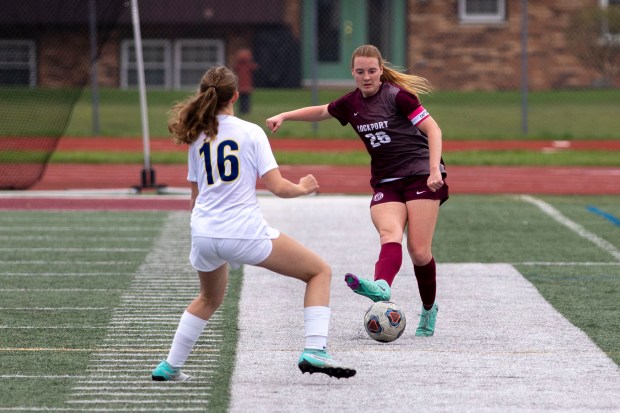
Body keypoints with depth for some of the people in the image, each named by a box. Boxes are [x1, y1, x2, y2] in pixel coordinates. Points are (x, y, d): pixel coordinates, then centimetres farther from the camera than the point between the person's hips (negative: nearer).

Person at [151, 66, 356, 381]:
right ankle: (314, 351, -9)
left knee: (210, 298, 33)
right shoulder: (251, 132, -4)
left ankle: (170, 367, 33)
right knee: (319, 271, 7)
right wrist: (302, 188, 12)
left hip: (203, 234, 6)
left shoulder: (197, 136, 11)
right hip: (245, 234, -6)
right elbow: (277, 186, -8)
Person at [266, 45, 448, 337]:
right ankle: (382, 286, -53)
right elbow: (321, 112, 29)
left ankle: (429, 310, 11)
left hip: (420, 175, -4)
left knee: (419, 251, -10)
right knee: (390, 235, -25)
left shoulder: (397, 95, -8)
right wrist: (284, 116, 20)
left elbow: (432, 129, -12)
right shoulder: (351, 104, 10)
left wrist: (434, 170, -23)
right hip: (385, 183, 4)